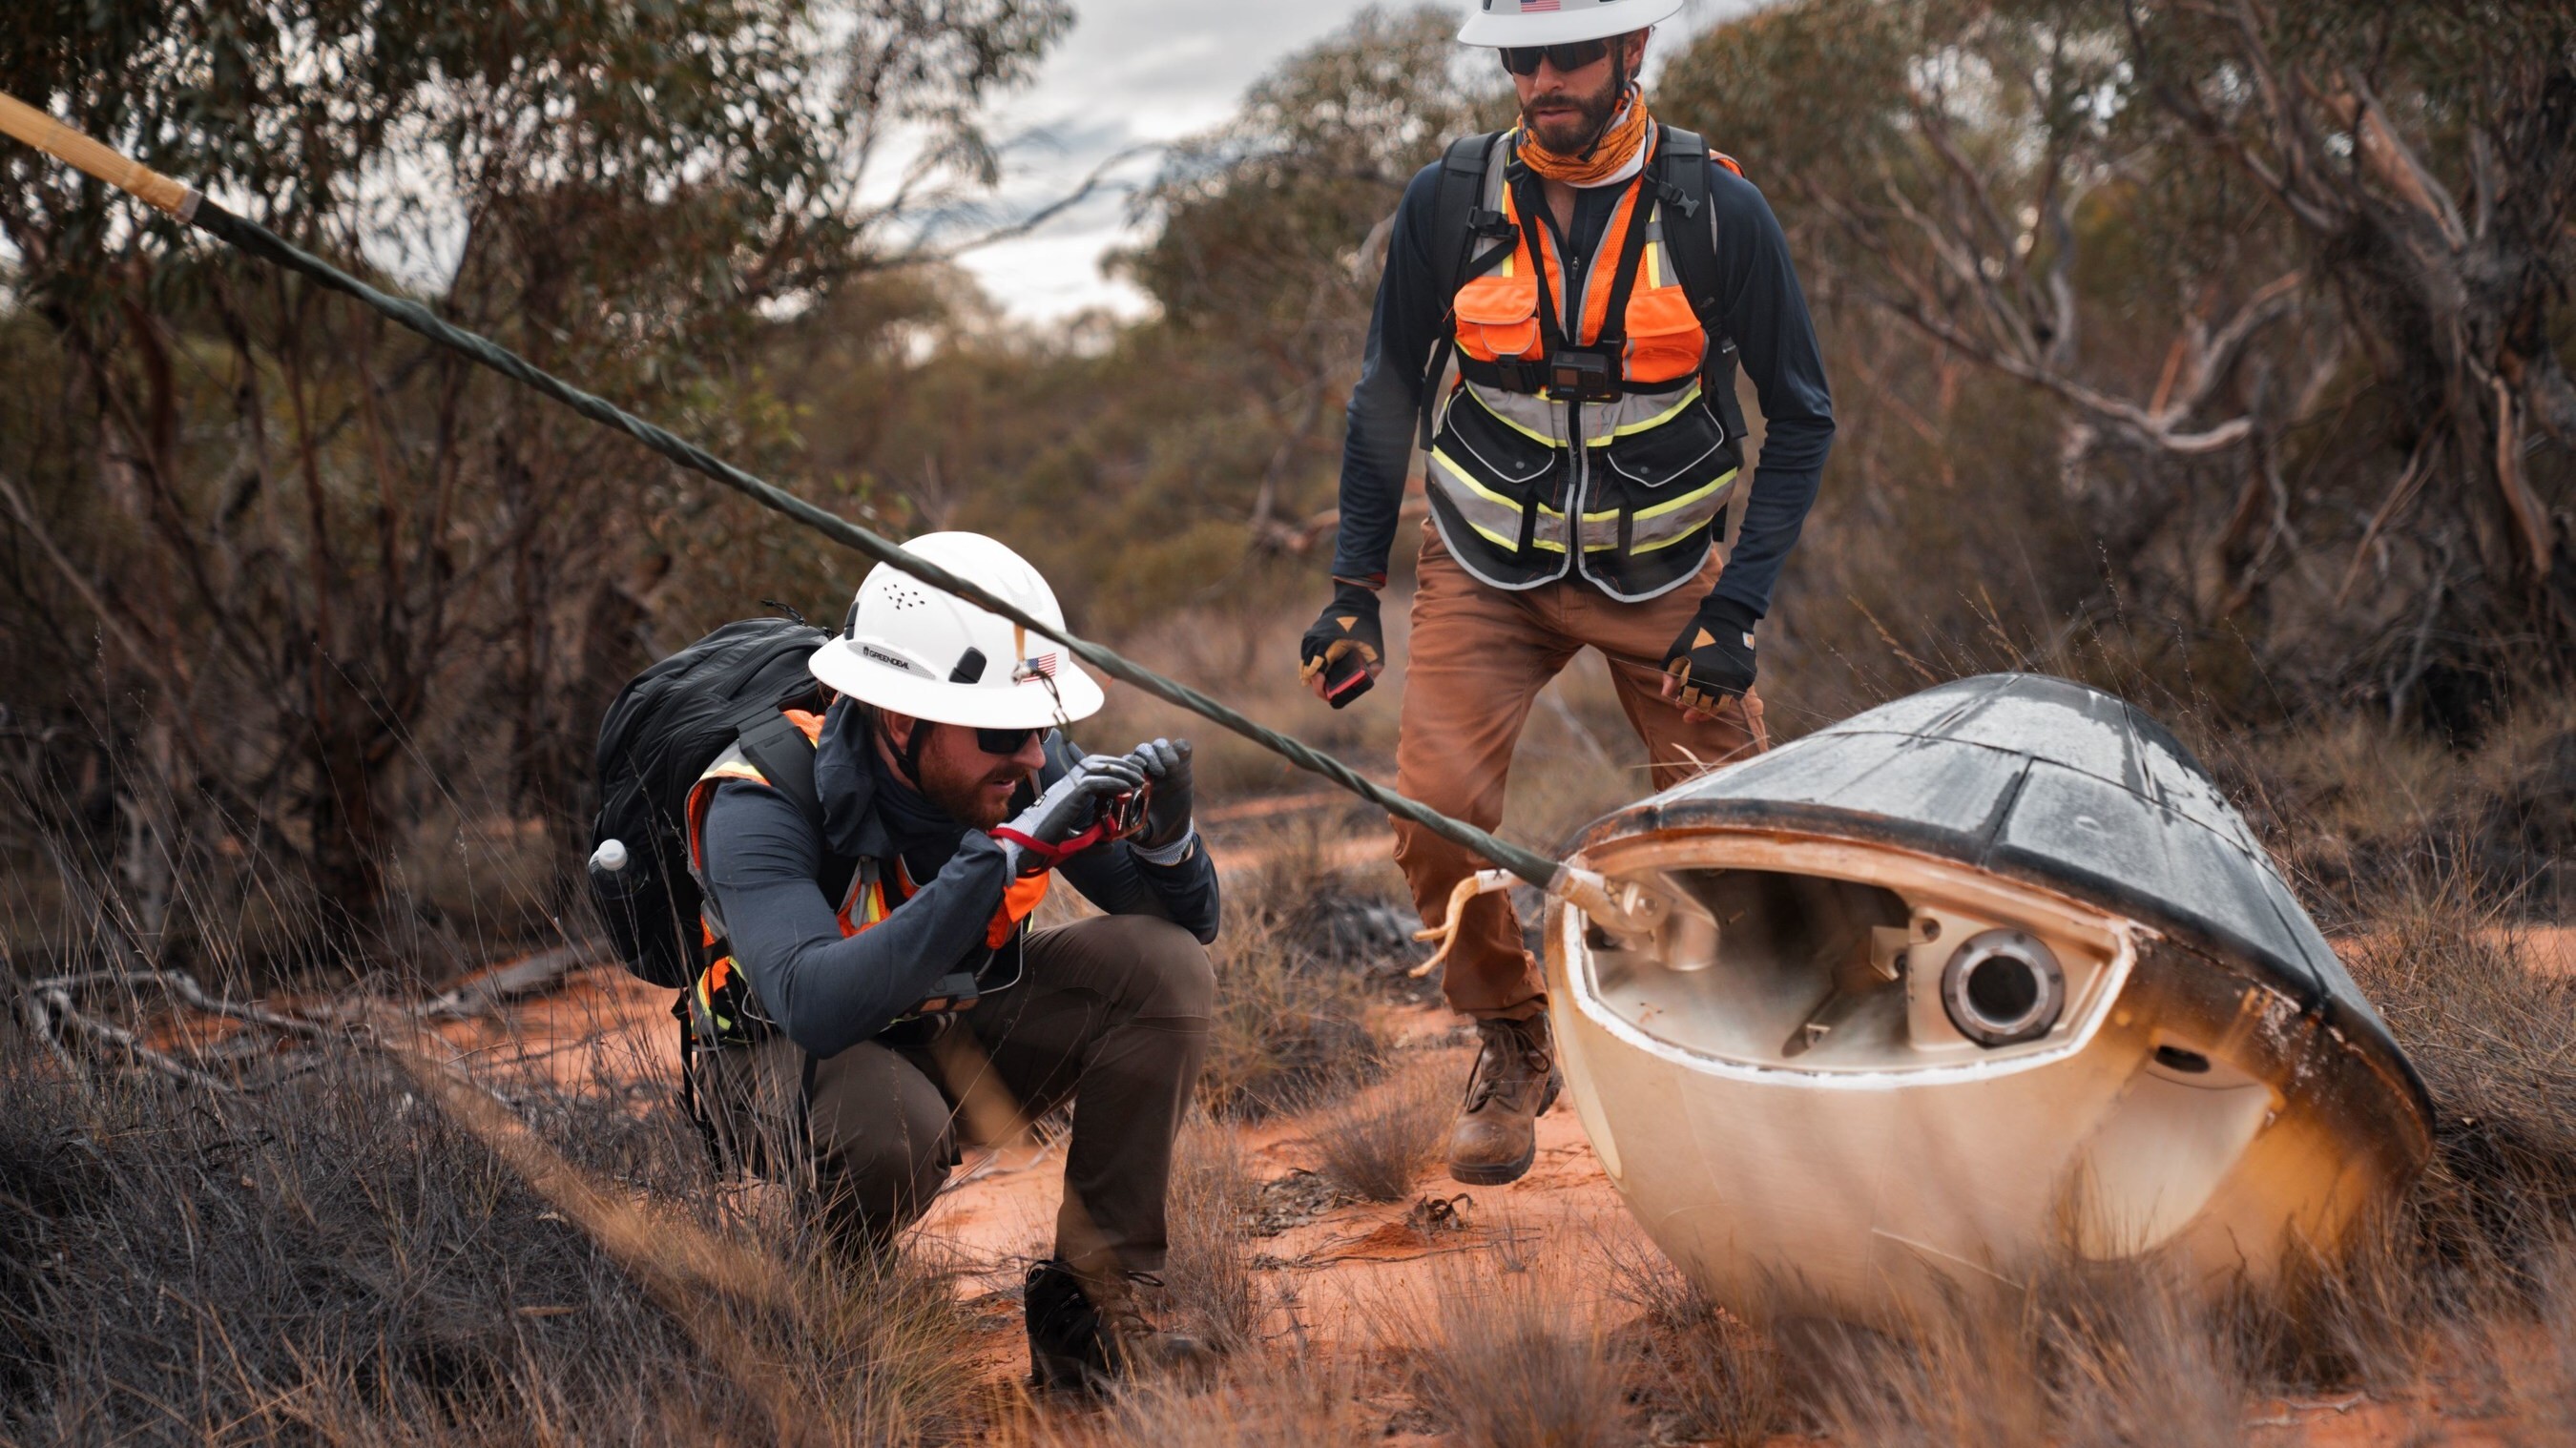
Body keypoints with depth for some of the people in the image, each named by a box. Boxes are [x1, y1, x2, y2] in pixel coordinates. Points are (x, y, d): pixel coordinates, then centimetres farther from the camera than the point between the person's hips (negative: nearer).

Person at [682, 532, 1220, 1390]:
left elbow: (1188, 922, -7)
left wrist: (1165, 837, -31)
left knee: (1163, 968, -18)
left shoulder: (1023, 764, -16)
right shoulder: (760, 807, -31)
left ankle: (1096, 1300, -10)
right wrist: (1002, 856, -50)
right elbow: (818, 1005, -48)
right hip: (791, 1060, -5)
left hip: (952, 1030, 5)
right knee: (889, 1126, -40)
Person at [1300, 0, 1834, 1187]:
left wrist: (1738, 612, -10)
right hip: (1486, 567, 1)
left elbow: (1801, 419, -3)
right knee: (1436, 814, -17)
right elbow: (1387, 398, 4)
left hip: (1662, 573, 0)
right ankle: (1512, 1045, 9)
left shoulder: (1716, 209, -12)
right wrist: (1353, 591, 0)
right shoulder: (1449, 202, -9)